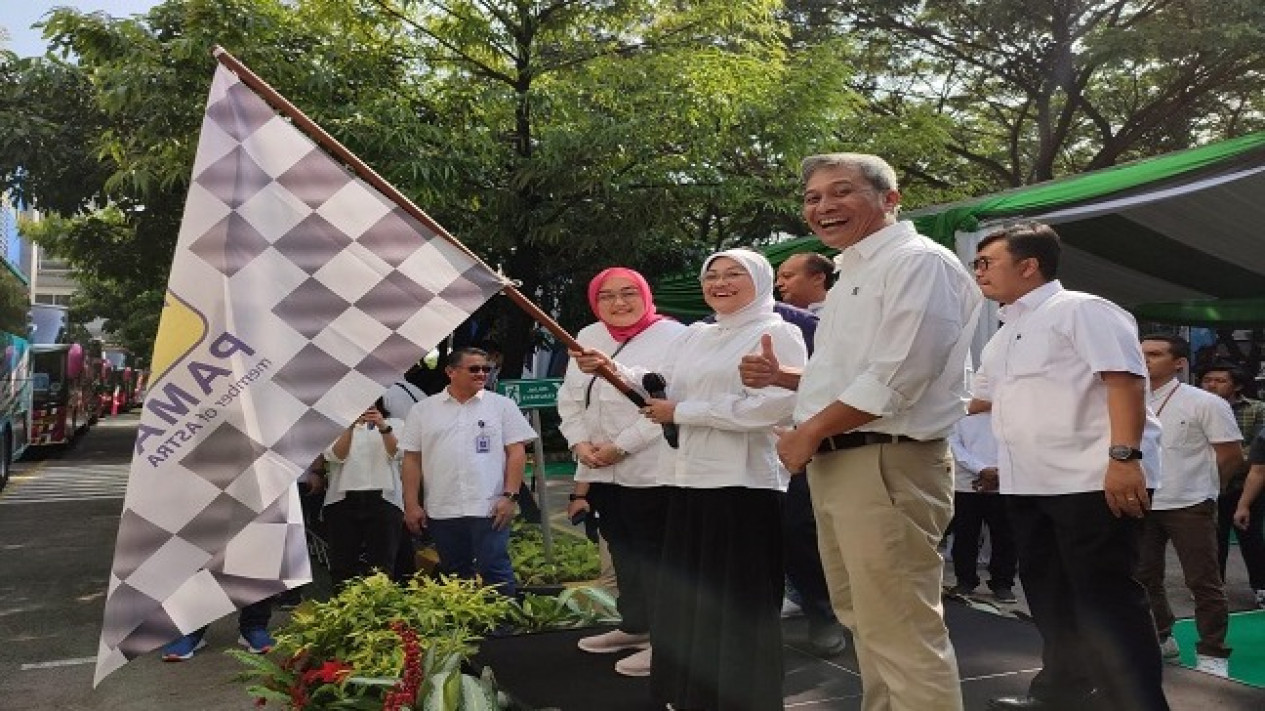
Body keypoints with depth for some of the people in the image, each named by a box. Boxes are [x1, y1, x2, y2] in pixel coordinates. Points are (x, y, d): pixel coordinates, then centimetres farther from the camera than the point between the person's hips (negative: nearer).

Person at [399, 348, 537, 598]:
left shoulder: (502, 405, 5)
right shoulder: (423, 410, 8)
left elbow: (516, 452, 1)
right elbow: (411, 460, 7)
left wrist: (510, 496, -8)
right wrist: (411, 505, 1)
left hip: (489, 509, -2)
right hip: (441, 511, 2)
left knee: (495, 573, -4)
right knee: (454, 577, 11)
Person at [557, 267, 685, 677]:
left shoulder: (672, 336, -9)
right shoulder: (587, 337, 13)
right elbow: (570, 397, 14)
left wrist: (620, 446, -17)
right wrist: (580, 443, -3)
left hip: (650, 469, -7)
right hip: (599, 470, 7)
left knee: (653, 551, -3)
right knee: (622, 549, 17)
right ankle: (634, 626, 31)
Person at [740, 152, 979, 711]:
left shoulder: (919, 262, -11)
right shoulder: (852, 275, 19)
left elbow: (896, 378, -21)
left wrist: (806, 434, -13)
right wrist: (781, 378, 11)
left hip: (886, 464, -10)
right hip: (833, 464, 10)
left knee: (901, 635, -6)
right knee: (863, 621, 18)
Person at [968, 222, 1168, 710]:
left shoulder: (1081, 310, -7)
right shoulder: (1004, 337, 20)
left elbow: (1125, 379, -17)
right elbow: (982, 398, 30)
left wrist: (1123, 457, -26)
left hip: (1092, 480, -9)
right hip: (1028, 484, 9)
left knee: (1104, 599, -5)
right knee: (1049, 595, 16)